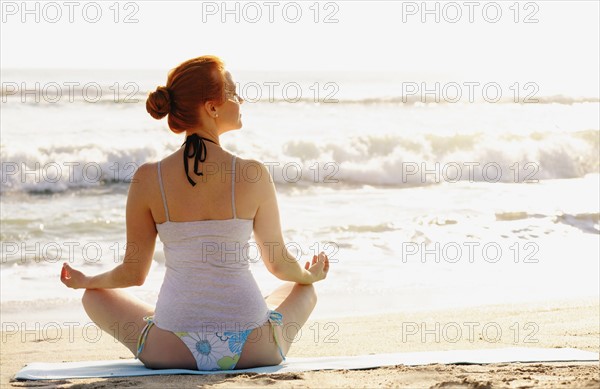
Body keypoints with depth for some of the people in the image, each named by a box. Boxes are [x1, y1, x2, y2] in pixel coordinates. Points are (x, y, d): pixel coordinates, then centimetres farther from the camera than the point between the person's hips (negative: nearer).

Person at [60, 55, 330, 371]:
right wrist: (310, 275, 29)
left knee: (95, 296, 28)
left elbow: (134, 273, 3)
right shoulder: (253, 175, -9)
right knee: (304, 290, 33)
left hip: (171, 352, -1)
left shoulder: (147, 179, -7)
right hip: (254, 352, 1)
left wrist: (86, 281, 25)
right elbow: (279, 264, 5)